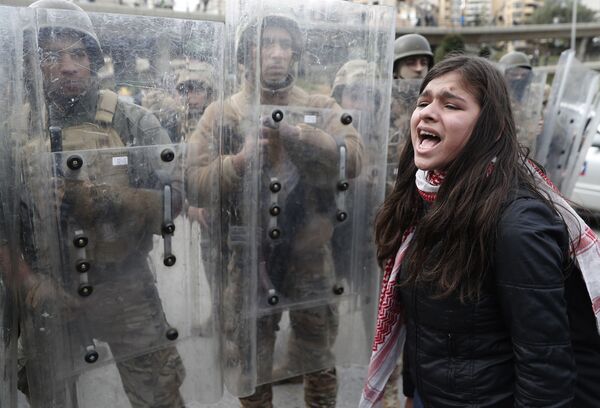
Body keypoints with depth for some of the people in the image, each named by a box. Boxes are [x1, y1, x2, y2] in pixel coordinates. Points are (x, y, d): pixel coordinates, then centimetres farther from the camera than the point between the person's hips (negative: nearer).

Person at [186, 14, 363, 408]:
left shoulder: (323, 107, 0)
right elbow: (195, 184, -9)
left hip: (311, 254, 1)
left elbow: (352, 159, -17)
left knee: (318, 358, 19)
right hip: (249, 256, 0)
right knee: (251, 363, 17)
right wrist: (240, 159, -25)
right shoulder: (222, 113, 0)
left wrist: (291, 130, -27)